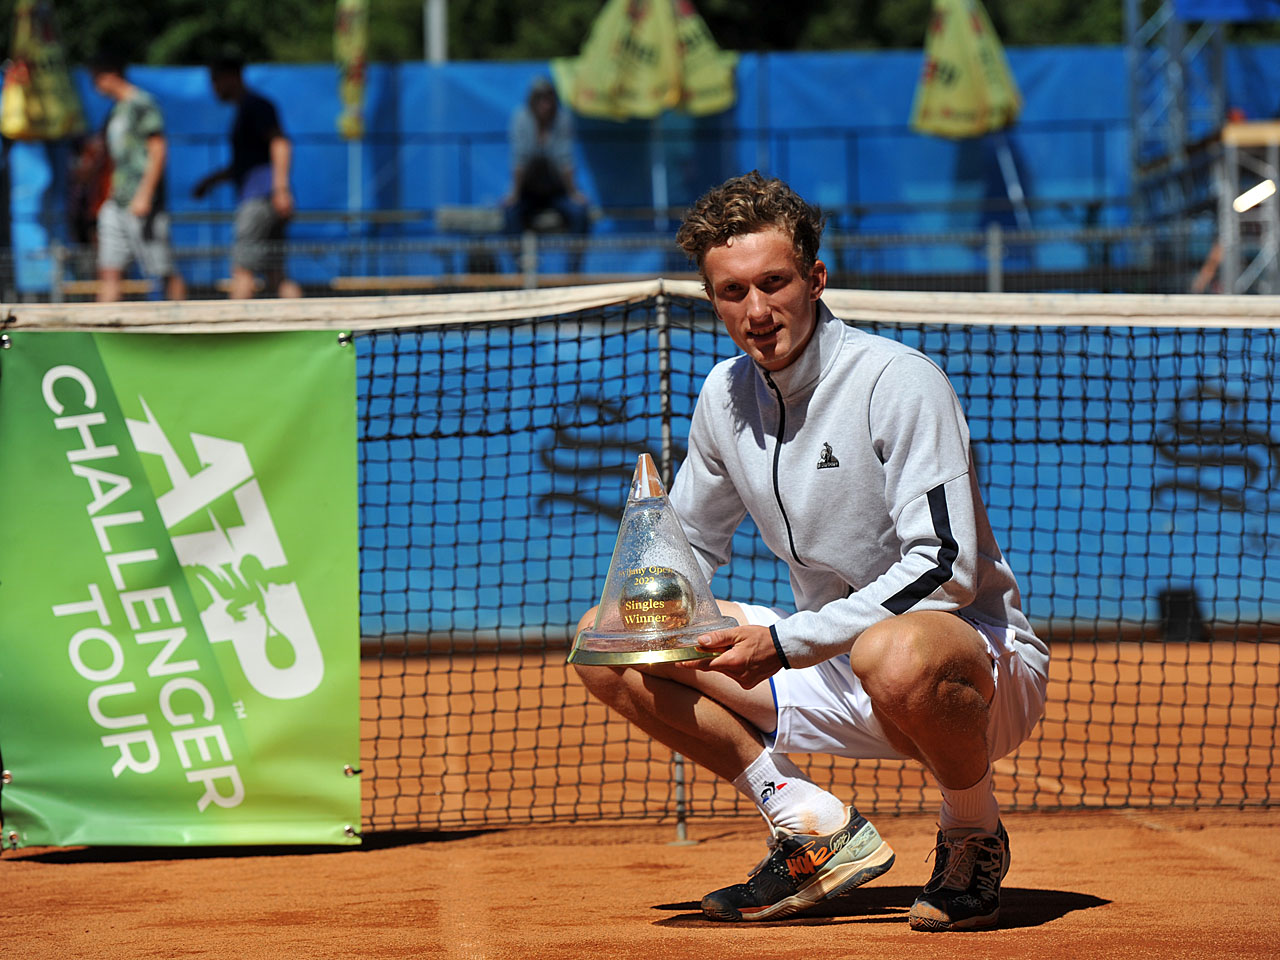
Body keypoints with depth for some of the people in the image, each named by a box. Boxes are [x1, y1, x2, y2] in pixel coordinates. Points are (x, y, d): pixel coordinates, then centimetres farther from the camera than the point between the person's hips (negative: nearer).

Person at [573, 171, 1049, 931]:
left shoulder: (899, 382, -19)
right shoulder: (727, 395, 2)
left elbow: (946, 569, -26)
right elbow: (690, 543, 18)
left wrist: (786, 642, -30)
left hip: (982, 661, -7)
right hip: (835, 670, 7)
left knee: (896, 655, -44)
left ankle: (975, 841, -10)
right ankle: (818, 830, -1)